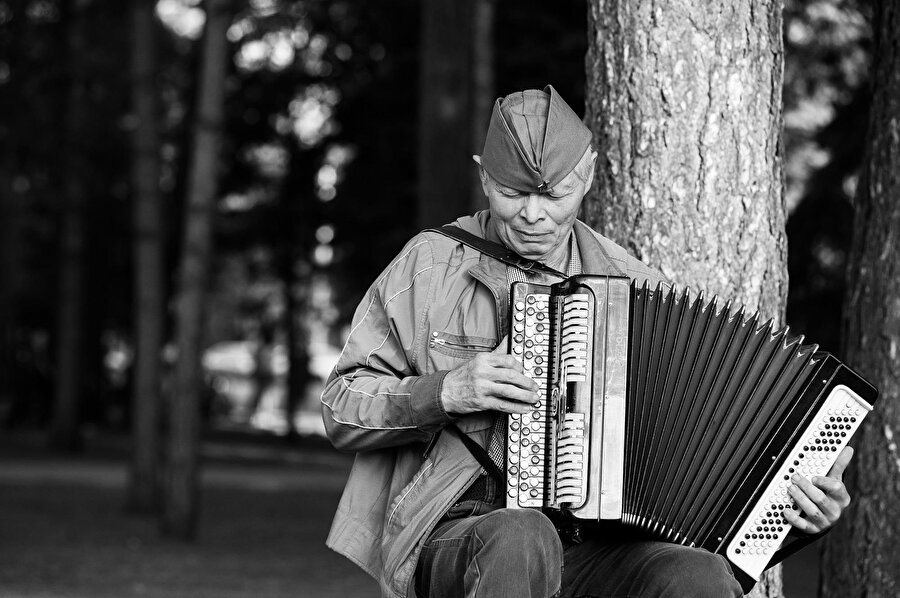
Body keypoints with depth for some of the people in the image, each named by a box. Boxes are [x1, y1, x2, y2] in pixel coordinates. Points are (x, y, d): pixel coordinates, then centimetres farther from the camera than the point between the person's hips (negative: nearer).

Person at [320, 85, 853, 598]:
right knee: (524, 538, -38)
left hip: (594, 554, 2)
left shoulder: (630, 285, 12)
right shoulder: (429, 265, 7)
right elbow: (343, 410, 6)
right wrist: (446, 391, -11)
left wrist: (801, 488, -5)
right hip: (455, 538, -2)